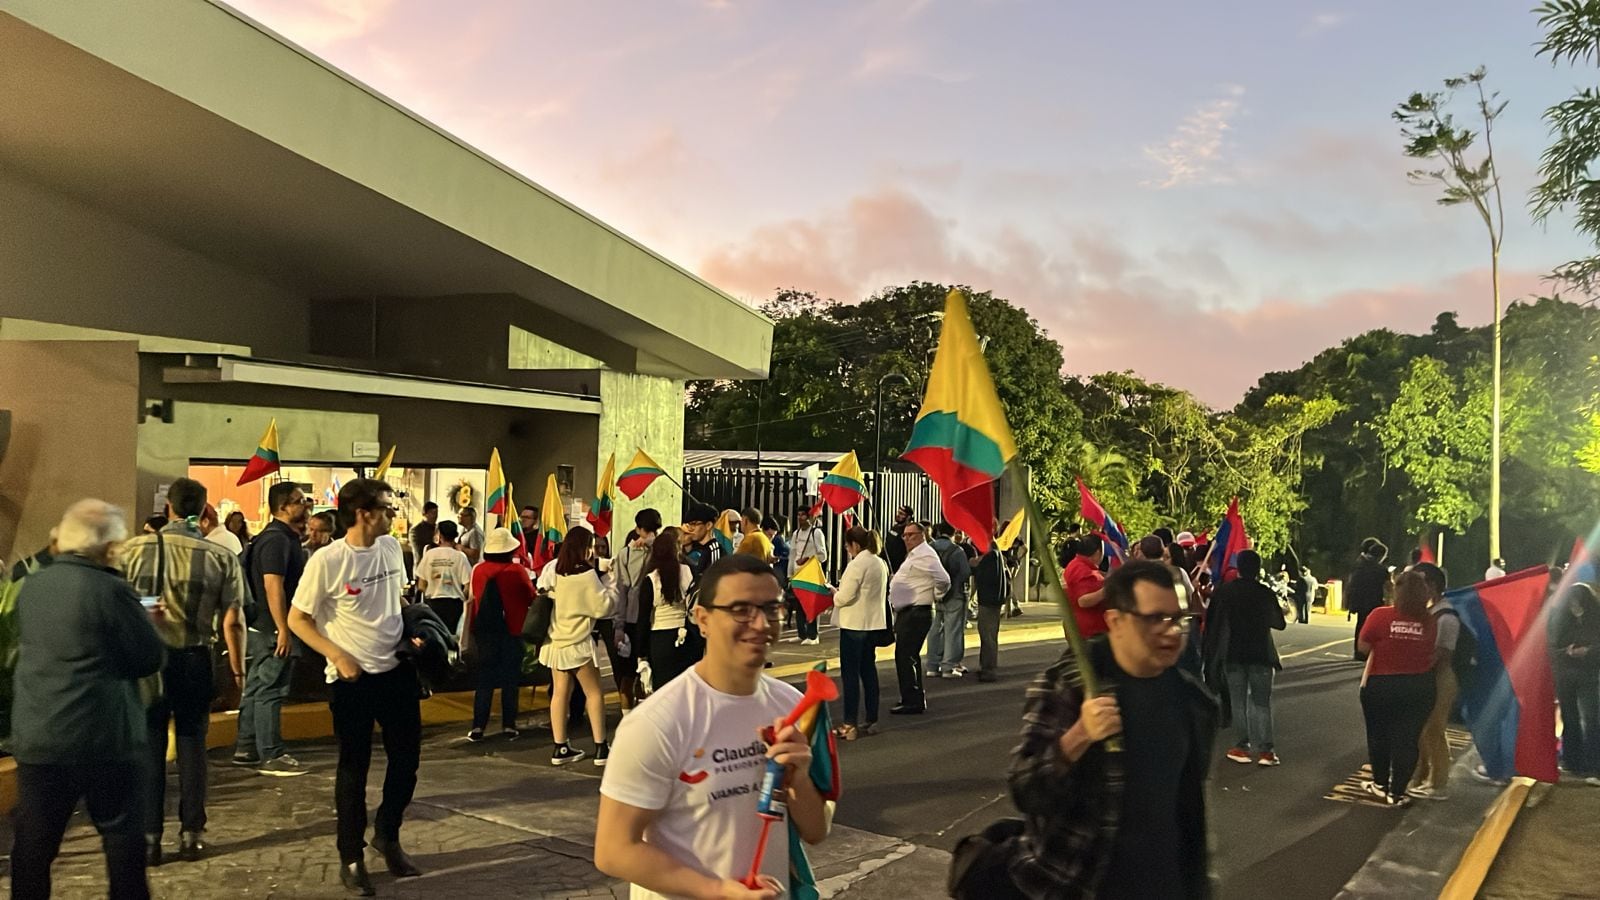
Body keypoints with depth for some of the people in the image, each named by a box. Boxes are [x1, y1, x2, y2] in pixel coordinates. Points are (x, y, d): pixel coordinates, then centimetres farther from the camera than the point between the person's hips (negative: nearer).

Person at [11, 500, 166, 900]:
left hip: (36, 738, 5)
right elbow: (151, 658, -13)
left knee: (33, 841, 13)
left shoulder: (30, 587, 4)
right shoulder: (111, 590, -16)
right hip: (104, 739, -5)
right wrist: (144, 621, 7)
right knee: (122, 835, 10)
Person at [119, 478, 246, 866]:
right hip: (194, 660, 0)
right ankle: (191, 834, 17)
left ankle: (148, 837, 14)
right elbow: (232, 622, -7)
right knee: (191, 746, 11)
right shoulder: (222, 557, -7)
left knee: (149, 746, 9)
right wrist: (238, 670, 4)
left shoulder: (133, 549, -7)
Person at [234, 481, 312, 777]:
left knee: (257, 688, 15)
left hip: (263, 627, 11)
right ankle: (271, 756, -1)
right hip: (273, 628, -11)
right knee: (270, 691, -5)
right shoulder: (277, 539, -18)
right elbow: (273, 585, -24)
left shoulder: (285, 537, 14)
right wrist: (283, 630, -25)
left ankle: (246, 749, 24)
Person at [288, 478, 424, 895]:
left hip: (398, 670, 5)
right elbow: (297, 619, -9)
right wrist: (338, 656, -17)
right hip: (352, 679, -5)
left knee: (406, 759, 11)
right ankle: (351, 857, 22)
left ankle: (387, 834, 34)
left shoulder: (392, 547, 2)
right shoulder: (326, 561, -16)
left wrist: (413, 633, 3)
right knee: (354, 767, 6)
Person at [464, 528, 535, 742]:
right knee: (510, 679, 7)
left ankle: (478, 727, 6)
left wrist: (473, 631, 15)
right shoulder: (517, 570, -13)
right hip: (512, 630, -2)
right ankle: (508, 726, 8)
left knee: (485, 678, 9)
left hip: (485, 631, 2)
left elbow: (473, 599, 4)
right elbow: (531, 598, -3)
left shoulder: (478, 570, -5)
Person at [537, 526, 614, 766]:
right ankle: (600, 748, 5)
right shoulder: (587, 574, -15)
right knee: (594, 693, 5)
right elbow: (604, 607, -13)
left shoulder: (555, 572, 3)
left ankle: (560, 748, 10)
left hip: (555, 641, 6)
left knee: (560, 693, 8)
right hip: (578, 643, -6)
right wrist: (609, 583, 1)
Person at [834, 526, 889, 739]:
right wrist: (843, 588, 14)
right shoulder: (880, 563, 10)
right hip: (875, 623, 8)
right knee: (868, 669, 15)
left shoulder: (857, 564, -17)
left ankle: (849, 724, -2)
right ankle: (871, 720, 20)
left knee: (850, 672, -3)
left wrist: (834, 594, 0)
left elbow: (845, 596, -21)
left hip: (854, 625, -8)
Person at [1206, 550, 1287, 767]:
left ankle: (1243, 746, 8)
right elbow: (1280, 624, 1)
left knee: (1238, 701, 9)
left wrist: (1209, 651, 10)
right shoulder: (1265, 593, -9)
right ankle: (1264, 749, -1)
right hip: (1260, 653, -1)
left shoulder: (1223, 592, -6)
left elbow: (1212, 622, -1)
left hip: (1233, 654, 1)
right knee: (1261, 702, 4)